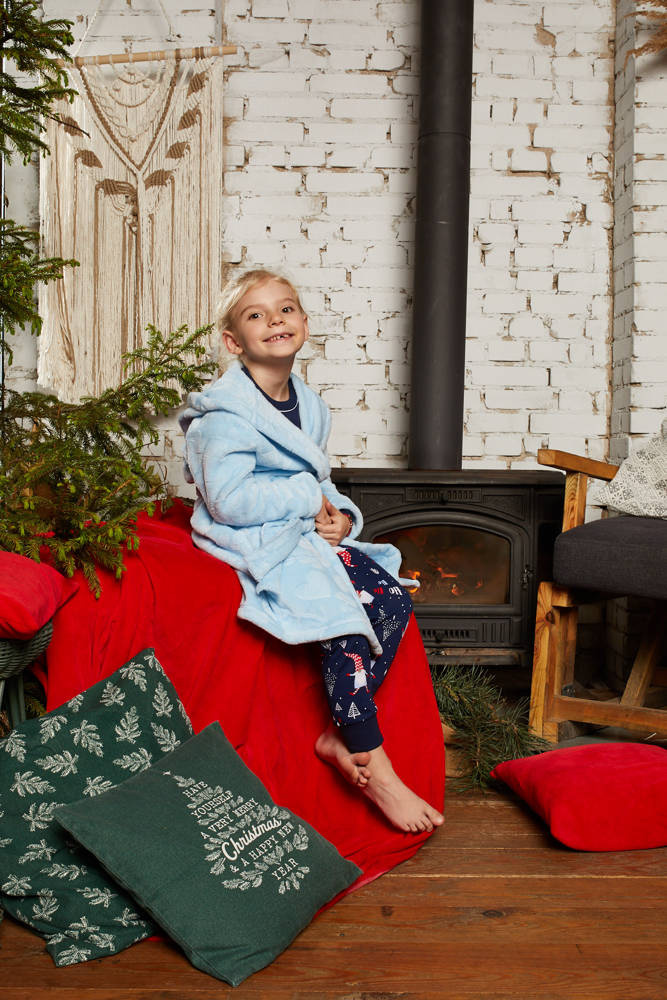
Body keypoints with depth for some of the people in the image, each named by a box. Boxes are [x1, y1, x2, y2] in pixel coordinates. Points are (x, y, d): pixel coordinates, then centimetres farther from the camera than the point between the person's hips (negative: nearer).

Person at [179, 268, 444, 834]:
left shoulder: (309, 405, 13)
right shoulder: (226, 412, -12)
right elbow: (230, 500, -21)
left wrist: (338, 513, -5)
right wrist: (308, 498, -15)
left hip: (310, 533, 8)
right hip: (258, 544, -8)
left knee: (393, 600, -10)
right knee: (341, 615, -27)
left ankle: (340, 736, -5)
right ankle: (373, 766, -18)